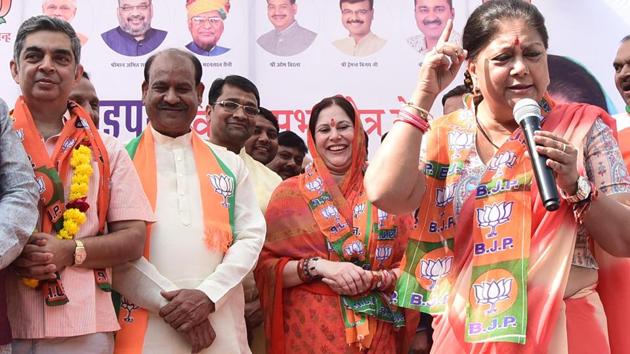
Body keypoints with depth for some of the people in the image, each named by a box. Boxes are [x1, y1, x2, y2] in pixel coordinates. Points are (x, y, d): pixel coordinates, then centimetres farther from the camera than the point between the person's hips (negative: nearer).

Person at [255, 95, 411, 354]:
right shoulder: (290, 193, 1)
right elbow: (265, 265, -3)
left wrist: (375, 279, -13)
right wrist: (317, 266, -17)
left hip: (374, 333, 2)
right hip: (309, 331, -2)